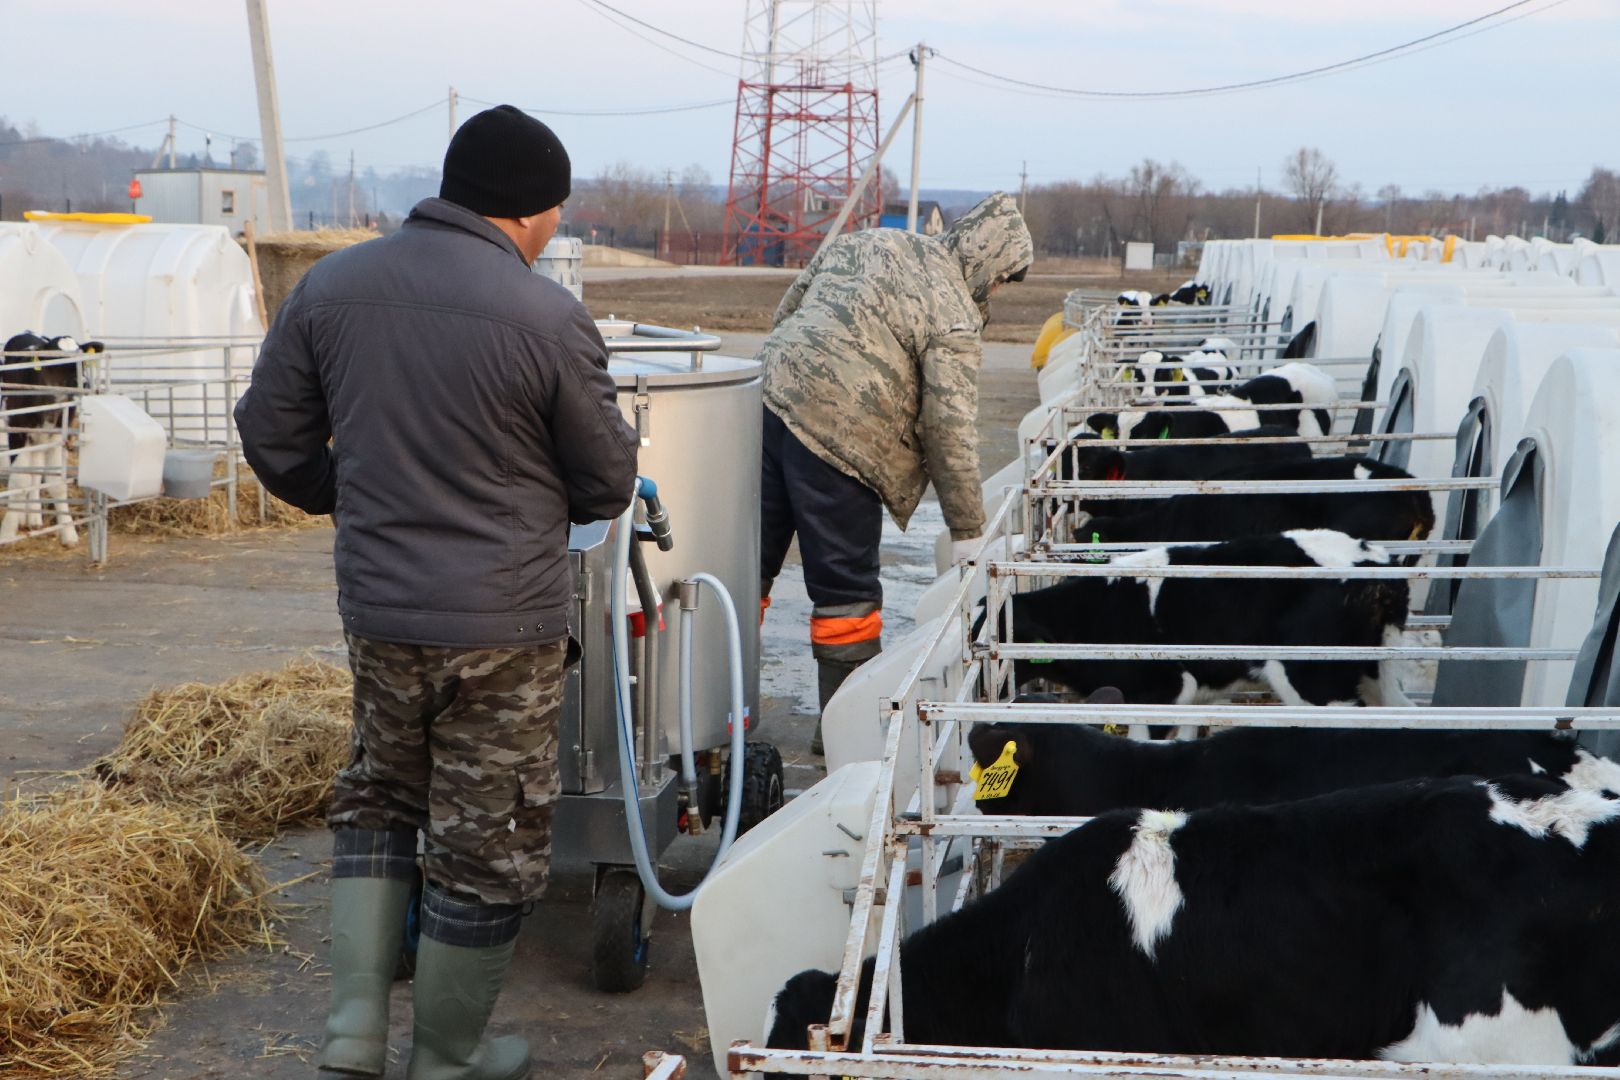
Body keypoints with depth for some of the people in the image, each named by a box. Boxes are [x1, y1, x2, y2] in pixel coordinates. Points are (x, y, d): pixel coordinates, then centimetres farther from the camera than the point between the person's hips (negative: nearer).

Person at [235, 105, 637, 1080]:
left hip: (375, 605, 5)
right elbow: (606, 484, -5)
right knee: (489, 846, 10)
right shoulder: (550, 319, -16)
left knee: (379, 799, 25)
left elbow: (272, 435, 8)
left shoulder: (330, 287, -1)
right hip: (504, 618, -5)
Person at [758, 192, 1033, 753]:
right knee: (848, 593, 5)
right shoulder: (955, 321, -6)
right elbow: (951, 429, -10)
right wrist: (967, 530, -4)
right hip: (836, 442, -7)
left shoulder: (863, 244, 16)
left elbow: (784, 315, 21)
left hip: (768, 400, 7)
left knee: (749, 566, 15)